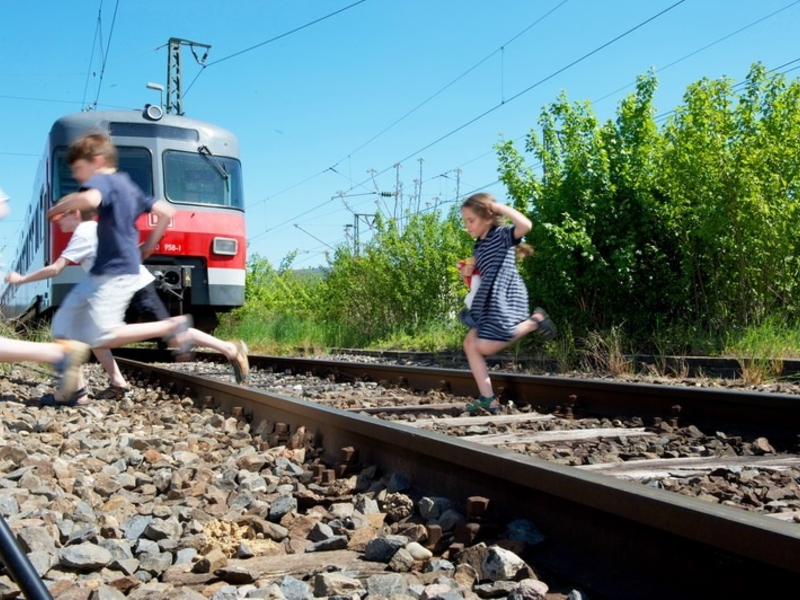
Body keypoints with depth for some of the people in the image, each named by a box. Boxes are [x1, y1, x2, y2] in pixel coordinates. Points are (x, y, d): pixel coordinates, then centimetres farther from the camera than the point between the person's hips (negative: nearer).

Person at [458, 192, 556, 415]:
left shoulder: (502, 234, -6)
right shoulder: (479, 246, 19)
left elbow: (526, 225, -27)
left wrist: (500, 207, -17)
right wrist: (467, 272, 10)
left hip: (505, 300, -9)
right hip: (489, 302, 9)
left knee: (485, 347, -11)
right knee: (470, 344, 3)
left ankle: (534, 321, 2)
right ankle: (488, 399, 3)